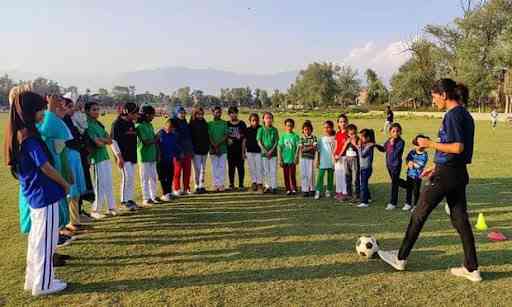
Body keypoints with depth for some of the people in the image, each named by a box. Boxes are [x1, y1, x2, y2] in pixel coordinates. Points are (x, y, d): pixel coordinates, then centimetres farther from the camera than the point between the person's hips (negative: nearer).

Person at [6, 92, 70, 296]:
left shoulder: (17, 134, 7)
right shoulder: (29, 136, -20)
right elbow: (45, 167, -19)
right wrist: (65, 184, -4)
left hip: (33, 194, 9)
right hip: (45, 194, -9)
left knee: (36, 238, 18)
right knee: (45, 241, 2)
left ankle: (33, 280, 29)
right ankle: (43, 284, 13)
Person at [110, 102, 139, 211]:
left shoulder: (131, 123, 14)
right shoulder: (117, 123, -9)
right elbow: (113, 141, -12)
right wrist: (119, 156, -17)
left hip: (132, 155, 8)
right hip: (123, 156, -8)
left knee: (131, 178, 11)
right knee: (127, 176, -11)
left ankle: (129, 199, 22)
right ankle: (124, 200, 0)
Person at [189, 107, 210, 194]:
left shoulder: (205, 123, 11)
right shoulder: (192, 124, -4)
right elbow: (190, 137, -7)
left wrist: (208, 146, 10)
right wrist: (192, 148, -11)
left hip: (204, 149, 5)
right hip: (196, 150, -5)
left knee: (203, 169, 9)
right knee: (197, 169, -2)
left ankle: (202, 186, 16)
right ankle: (197, 187, 4)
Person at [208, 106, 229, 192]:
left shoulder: (224, 123, 8)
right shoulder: (210, 124, 8)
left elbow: (226, 135, -1)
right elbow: (209, 136, 0)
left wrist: (218, 144, -14)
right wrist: (214, 146, -14)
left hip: (223, 148, 0)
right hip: (213, 149, 0)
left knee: (222, 166, 0)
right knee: (214, 167, 3)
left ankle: (221, 184, 3)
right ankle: (216, 184, 6)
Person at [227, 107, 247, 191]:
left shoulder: (242, 124, 3)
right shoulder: (226, 124, 8)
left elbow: (244, 138, 1)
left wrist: (243, 151, -5)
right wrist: (228, 139, -9)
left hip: (240, 149, -2)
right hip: (230, 150, 2)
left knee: (241, 167, 2)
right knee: (231, 167, 7)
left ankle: (241, 185, 10)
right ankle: (231, 184, 15)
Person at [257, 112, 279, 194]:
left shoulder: (274, 130, 2)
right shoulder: (261, 129, 2)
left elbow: (276, 142, 0)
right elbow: (259, 142, -1)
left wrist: (271, 151, -12)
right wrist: (265, 151, -11)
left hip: (273, 153, -1)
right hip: (264, 153, 1)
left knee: (273, 171, -1)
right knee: (266, 171, 7)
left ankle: (274, 187, 4)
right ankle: (267, 186, 16)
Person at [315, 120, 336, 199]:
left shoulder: (334, 139, 3)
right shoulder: (322, 139, 6)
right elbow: (319, 150, 8)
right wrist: (318, 160, 5)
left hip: (331, 161, 0)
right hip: (323, 161, 0)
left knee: (330, 176, 7)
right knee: (320, 175, -8)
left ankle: (328, 191, 18)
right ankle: (318, 191, -8)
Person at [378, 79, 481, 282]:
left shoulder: (452, 115, -15)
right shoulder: (465, 115, 13)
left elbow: (457, 147, -23)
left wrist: (430, 144, -13)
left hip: (446, 175, -9)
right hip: (459, 174, 9)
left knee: (418, 216, 3)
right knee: (460, 220, 12)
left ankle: (401, 258, 15)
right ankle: (472, 269, 17)